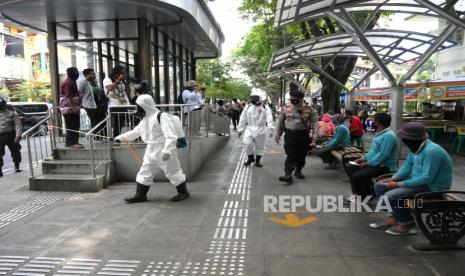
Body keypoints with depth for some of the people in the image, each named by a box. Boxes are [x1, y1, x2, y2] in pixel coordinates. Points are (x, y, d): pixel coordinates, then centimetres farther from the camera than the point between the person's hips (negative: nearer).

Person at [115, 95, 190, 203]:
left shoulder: (161, 116, -16)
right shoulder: (145, 120, 12)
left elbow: (171, 135, -23)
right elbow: (135, 132, 26)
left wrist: (167, 150, -29)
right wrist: (121, 137, 25)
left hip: (164, 152, -8)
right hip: (151, 151, 9)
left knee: (173, 172, 2)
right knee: (144, 173, 12)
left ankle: (183, 192, 18)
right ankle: (140, 195, 24)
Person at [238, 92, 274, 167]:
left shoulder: (265, 107, -2)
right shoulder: (247, 107, 7)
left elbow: (269, 119, -10)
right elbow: (243, 119, 11)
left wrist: (270, 129, -21)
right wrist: (240, 129, 10)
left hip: (261, 130, -1)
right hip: (250, 129, 1)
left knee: (260, 146, 6)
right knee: (248, 144, -12)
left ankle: (257, 161, 22)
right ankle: (250, 158, 12)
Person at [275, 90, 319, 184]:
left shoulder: (309, 110, -1)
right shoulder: (286, 109, 3)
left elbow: (315, 122, -2)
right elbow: (280, 121, 11)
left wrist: (314, 134, -14)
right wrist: (277, 133, 9)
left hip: (303, 135, 1)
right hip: (290, 135, -1)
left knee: (301, 155, 10)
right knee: (291, 155, -10)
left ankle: (298, 171, 32)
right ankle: (288, 175, -14)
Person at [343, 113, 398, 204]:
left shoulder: (388, 135, -21)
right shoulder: (380, 134, 14)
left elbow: (383, 155, -27)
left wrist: (368, 163, -21)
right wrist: (363, 158, 9)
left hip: (384, 167, -11)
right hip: (375, 163, 11)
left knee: (357, 176, -26)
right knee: (350, 168, 9)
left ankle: (364, 197, -2)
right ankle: (357, 193, 9)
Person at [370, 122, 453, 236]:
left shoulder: (431, 151, -29)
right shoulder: (416, 146, -1)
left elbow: (427, 178, -29)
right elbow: (408, 165, 9)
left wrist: (399, 184, -24)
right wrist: (393, 179, -6)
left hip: (431, 187, -9)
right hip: (417, 179, 9)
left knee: (390, 196, -25)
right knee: (379, 186, 4)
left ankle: (407, 224, -1)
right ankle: (395, 217, 9)